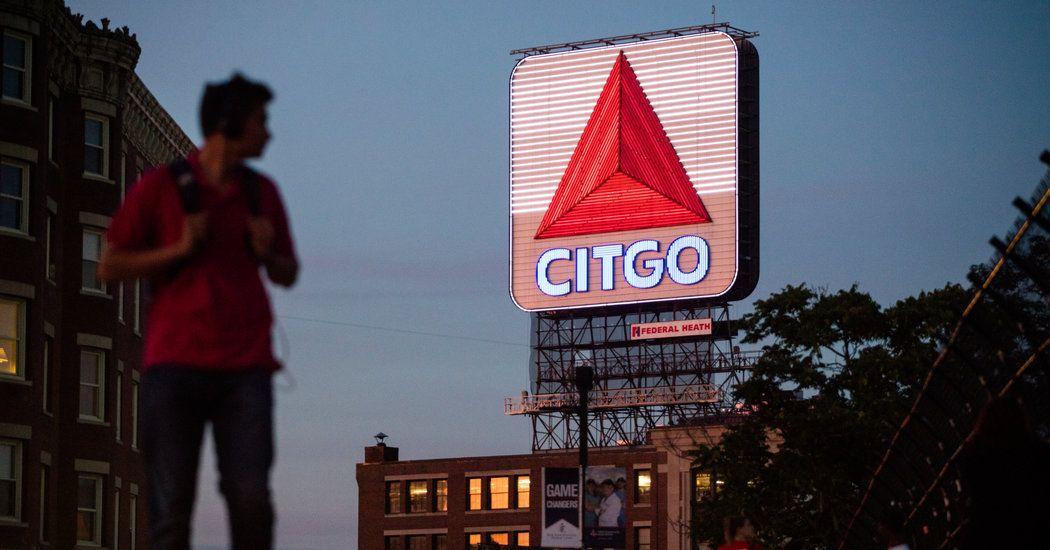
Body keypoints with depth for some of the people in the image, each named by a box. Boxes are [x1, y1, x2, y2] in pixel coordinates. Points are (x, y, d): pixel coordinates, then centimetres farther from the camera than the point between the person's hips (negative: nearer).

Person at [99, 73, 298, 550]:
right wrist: (179, 250, -9)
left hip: (245, 368, 2)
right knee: (172, 505, -5)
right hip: (175, 364, -2)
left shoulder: (262, 192, 13)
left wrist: (267, 253, -1)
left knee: (251, 500, -12)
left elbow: (287, 276, 22)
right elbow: (109, 267, 4)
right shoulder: (160, 187, 3)